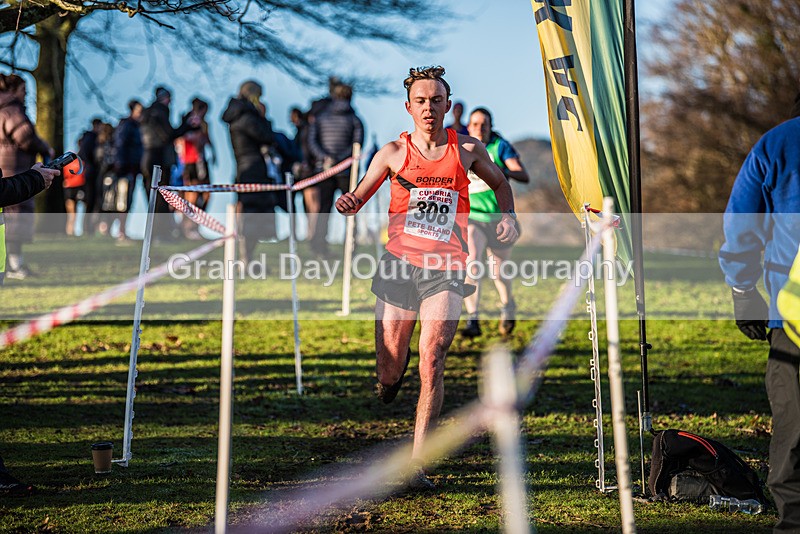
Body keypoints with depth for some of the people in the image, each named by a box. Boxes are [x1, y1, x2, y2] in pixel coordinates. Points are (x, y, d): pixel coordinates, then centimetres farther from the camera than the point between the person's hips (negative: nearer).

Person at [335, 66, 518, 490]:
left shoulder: (467, 149, 5)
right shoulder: (393, 152, 4)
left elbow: (499, 183, 24)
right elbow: (357, 199, 9)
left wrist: (508, 217, 6)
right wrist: (346, 204, -15)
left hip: (445, 269, -1)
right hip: (399, 263, 1)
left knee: (431, 360, -17)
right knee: (389, 370, 6)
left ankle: (416, 465, -14)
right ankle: (394, 371, 47)